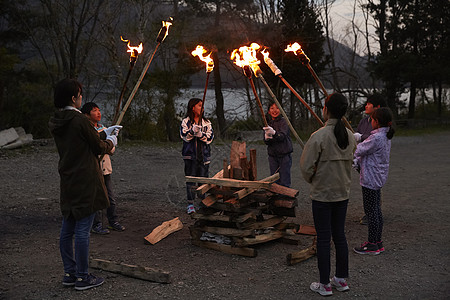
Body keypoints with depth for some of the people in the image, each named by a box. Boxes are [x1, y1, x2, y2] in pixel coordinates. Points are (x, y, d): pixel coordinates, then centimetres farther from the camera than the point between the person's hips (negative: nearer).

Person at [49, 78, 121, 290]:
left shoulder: (55, 123, 7)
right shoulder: (80, 120, -17)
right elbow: (99, 148, -8)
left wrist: (104, 135, 21)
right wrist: (110, 141, 13)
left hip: (67, 182, 8)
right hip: (85, 182, -8)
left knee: (67, 229, 13)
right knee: (83, 229, -2)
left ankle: (69, 273, 23)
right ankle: (82, 277, 6)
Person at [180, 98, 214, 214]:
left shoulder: (206, 123, 9)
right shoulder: (185, 122, 3)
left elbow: (210, 137, -1)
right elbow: (184, 136, -8)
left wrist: (200, 134, -17)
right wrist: (192, 131, -24)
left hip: (204, 154, 2)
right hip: (190, 154, -2)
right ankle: (190, 204, 1)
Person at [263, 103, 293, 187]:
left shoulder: (284, 122, -6)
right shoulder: (267, 124, 9)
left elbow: (282, 136, -23)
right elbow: (266, 142, 3)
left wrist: (274, 133, -44)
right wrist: (266, 138, -21)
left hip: (284, 155, -4)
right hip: (272, 156, 4)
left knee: (284, 183, -6)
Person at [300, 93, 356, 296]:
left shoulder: (319, 136, -19)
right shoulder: (349, 136, 1)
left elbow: (306, 166, -16)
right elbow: (350, 163, 10)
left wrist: (312, 180, 4)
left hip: (322, 195, -6)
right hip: (343, 193, 6)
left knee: (323, 238, 3)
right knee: (339, 235, 16)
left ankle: (324, 285, 12)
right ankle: (341, 279, 27)